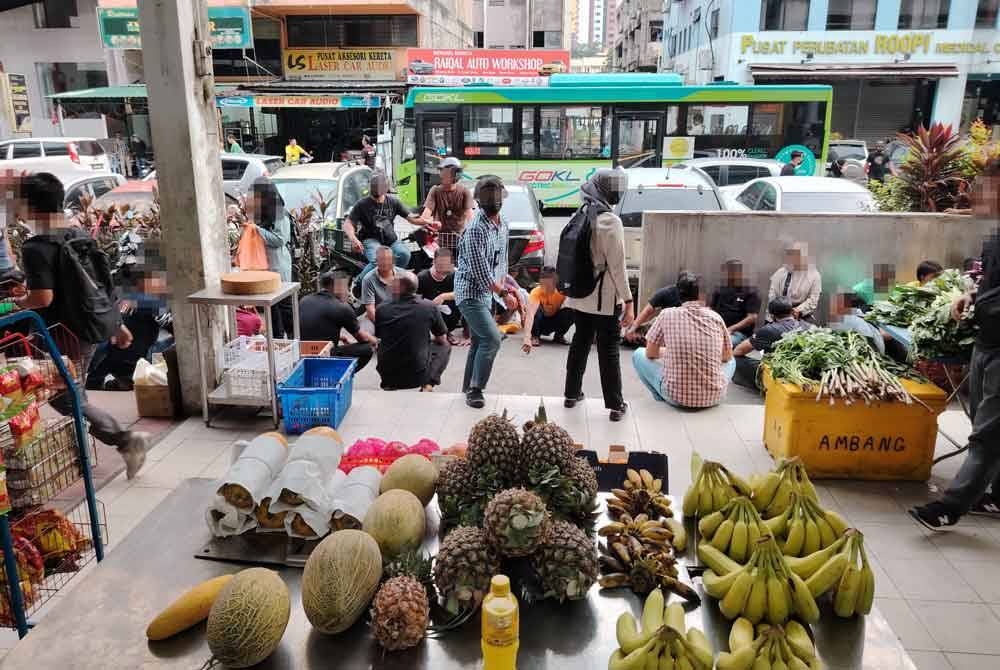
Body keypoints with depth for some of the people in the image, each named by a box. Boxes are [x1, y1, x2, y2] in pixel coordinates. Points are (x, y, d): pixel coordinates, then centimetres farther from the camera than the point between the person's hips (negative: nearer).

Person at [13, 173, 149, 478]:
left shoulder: (35, 248, -18)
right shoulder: (81, 236, 5)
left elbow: (43, 297, -27)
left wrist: (20, 302, -5)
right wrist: (117, 323, 15)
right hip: (90, 331, 8)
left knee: (67, 400, 2)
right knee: (74, 394, 20)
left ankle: (125, 440, -8)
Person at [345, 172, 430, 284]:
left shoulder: (393, 201, 8)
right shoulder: (362, 204, -1)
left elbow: (410, 217, 9)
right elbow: (348, 223, -5)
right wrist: (353, 239, -26)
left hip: (391, 240, 3)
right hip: (371, 240, -3)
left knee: (404, 254, -28)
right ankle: (358, 283, -12)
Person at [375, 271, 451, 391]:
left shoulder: (381, 309, -5)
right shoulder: (430, 307, -9)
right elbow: (442, 339, 5)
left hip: (388, 374, 3)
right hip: (417, 376, -3)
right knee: (445, 346, 21)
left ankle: (389, 385, 17)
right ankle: (428, 384, 2)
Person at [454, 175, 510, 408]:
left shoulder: (503, 225, 7)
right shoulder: (476, 229, -20)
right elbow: (480, 270, -22)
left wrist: (501, 283, 5)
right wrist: (502, 292, -13)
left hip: (486, 294, 9)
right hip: (470, 293, -9)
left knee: (479, 341, 14)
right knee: (492, 338, -16)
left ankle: (468, 387, 27)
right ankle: (475, 389, -5)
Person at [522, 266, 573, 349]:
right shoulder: (536, 292, -32)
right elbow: (530, 314, -47)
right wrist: (527, 338, -60)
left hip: (555, 320, 3)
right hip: (539, 321, -3)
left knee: (570, 312, -27)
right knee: (537, 309, -35)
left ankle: (559, 336, 0)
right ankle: (534, 336, -9)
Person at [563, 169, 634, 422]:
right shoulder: (610, 221, -18)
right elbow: (617, 266, -18)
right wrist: (628, 301, -13)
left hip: (579, 296, 6)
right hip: (605, 299, -6)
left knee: (580, 342, 20)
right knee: (609, 350, 4)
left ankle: (571, 393, 30)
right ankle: (615, 405, 12)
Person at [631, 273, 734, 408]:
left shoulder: (667, 314, -2)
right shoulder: (715, 317, 4)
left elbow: (651, 354, 6)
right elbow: (727, 357, 16)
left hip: (676, 397, -2)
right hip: (713, 397, 3)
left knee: (639, 354, 18)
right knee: (731, 362, 34)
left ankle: (663, 401, 18)